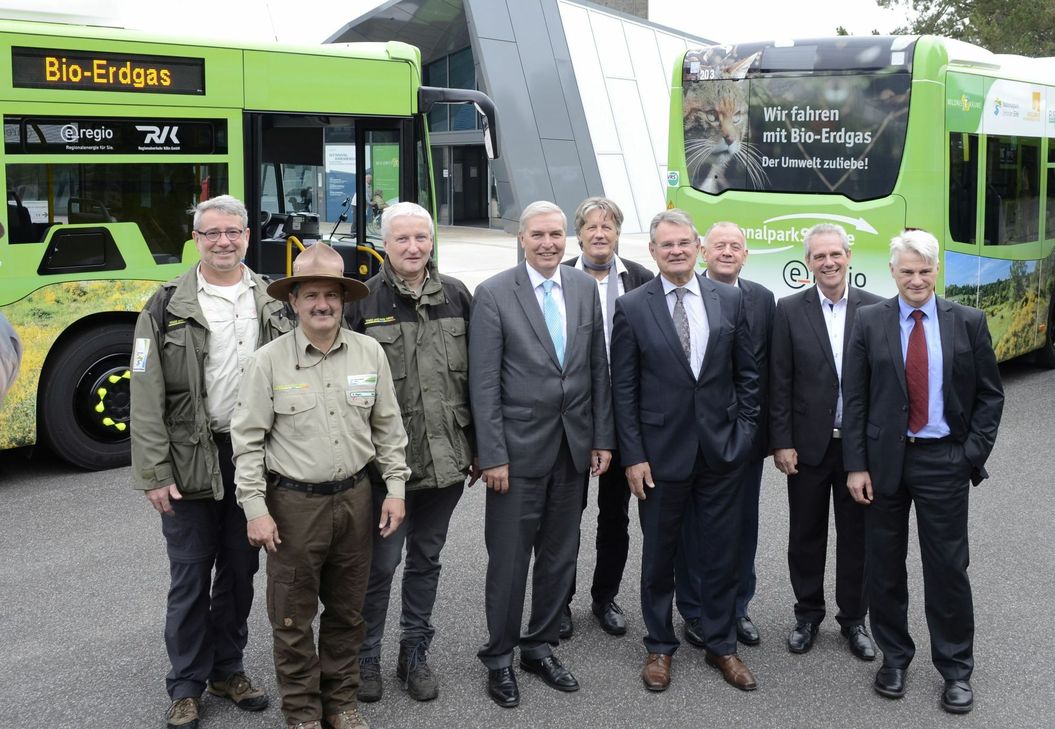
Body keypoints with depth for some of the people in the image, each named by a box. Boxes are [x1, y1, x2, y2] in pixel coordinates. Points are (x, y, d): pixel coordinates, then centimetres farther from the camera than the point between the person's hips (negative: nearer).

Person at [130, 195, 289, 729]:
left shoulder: (271, 304, 5)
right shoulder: (167, 308, -5)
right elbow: (146, 399, -7)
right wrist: (154, 474, -11)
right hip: (191, 460, -3)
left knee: (240, 570, 14)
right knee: (190, 577, 5)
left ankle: (228, 669, 31)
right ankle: (186, 686, 21)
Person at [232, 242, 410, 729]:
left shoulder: (370, 353, 0)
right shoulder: (269, 361, -8)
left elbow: (388, 428, 7)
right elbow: (248, 440, -6)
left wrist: (395, 488, 3)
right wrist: (255, 509, -9)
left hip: (354, 498, 3)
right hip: (293, 504, -3)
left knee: (347, 611, 15)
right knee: (293, 615, 8)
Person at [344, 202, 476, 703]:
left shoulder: (456, 296, 4)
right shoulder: (363, 302, -6)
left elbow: (474, 374, 8)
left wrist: (480, 444, 7)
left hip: (446, 457, 3)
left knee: (426, 559, 15)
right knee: (381, 562, 3)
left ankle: (415, 653, 29)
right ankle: (366, 658, 22)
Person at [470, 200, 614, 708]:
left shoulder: (585, 288, 5)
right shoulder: (493, 294, -8)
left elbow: (598, 369, 9)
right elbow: (483, 383, -10)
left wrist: (602, 438, 5)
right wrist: (492, 456, -13)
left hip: (574, 448, 4)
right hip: (519, 450, -4)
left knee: (559, 557, 13)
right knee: (508, 560, 5)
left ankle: (540, 647, 29)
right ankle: (499, 657, 22)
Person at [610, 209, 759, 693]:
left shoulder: (730, 299, 1)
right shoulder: (632, 307, -5)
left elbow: (747, 373, 8)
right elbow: (623, 389, -4)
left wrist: (744, 430, 2)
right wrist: (632, 456, -7)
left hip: (721, 449, 2)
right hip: (661, 450, -1)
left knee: (721, 553, 11)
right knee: (659, 555, 11)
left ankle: (721, 645, 28)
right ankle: (659, 647, 28)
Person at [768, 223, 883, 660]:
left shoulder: (876, 310, -1)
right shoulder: (790, 311, -2)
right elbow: (779, 383, -2)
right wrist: (781, 442, -7)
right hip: (808, 444, 0)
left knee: (856, 535, 10)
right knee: (806, 535, 11)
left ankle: (853, 619, 26)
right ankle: (807, 615, 27)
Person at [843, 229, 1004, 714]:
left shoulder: (968, 323, 0)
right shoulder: (870, 322, 0)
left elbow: (990, 395, 4)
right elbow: (854, 399, -1)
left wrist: (973, 454, -6)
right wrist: (856, 466, -6)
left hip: (944, 461, -1)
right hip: (884, 460, 1)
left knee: (948, 567, 5)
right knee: (885, 565, 10)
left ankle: (956, 669, 20)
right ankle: (894, 656, 28)